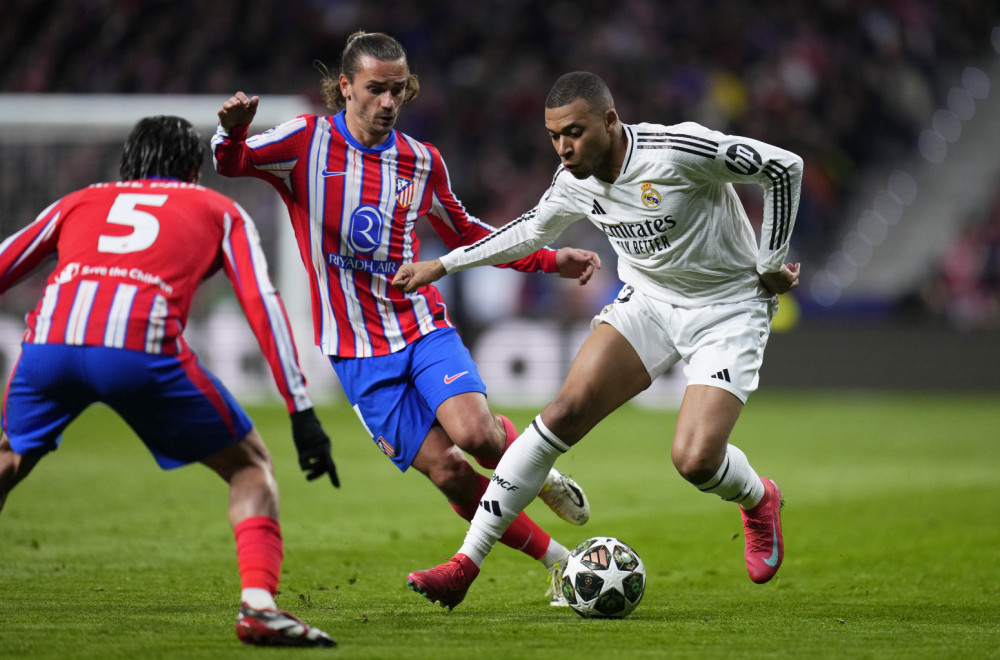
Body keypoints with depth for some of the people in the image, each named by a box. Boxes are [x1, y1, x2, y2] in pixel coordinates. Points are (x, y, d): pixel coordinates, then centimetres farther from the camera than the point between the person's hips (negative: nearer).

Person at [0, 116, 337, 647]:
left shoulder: (80, 201, 34)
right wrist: (302, 412, 10)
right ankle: (258, 606, -6)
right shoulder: (219, 210, 28)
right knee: (251, 467, 15)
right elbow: (262, 303, 14)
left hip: (48, 338, 3)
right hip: (142, 344, -3)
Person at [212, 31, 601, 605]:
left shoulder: (422, 162, 6)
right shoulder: (310, 141, -4)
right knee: (447, 471, -11)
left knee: (474, 433, -26)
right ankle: (559, 562, 3)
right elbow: (229, 163, -11)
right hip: (358, 350, -2)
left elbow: (464, 234, 21)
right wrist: (233, 131, -35)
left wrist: (550, 261, 13)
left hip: (424, 326, 2)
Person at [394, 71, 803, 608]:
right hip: (647, 300, 5)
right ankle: (466, 563, -11)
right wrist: (442, 266, 16)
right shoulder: (574, 182, -6)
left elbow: (784, 167, -20)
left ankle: (759, 502, 19)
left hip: (728, 310, -5)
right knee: (566, 411, -13)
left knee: (695, 460, -20)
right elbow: (530, 231, 17)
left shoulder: (677, 151, -27)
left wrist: (772, 264, -12)